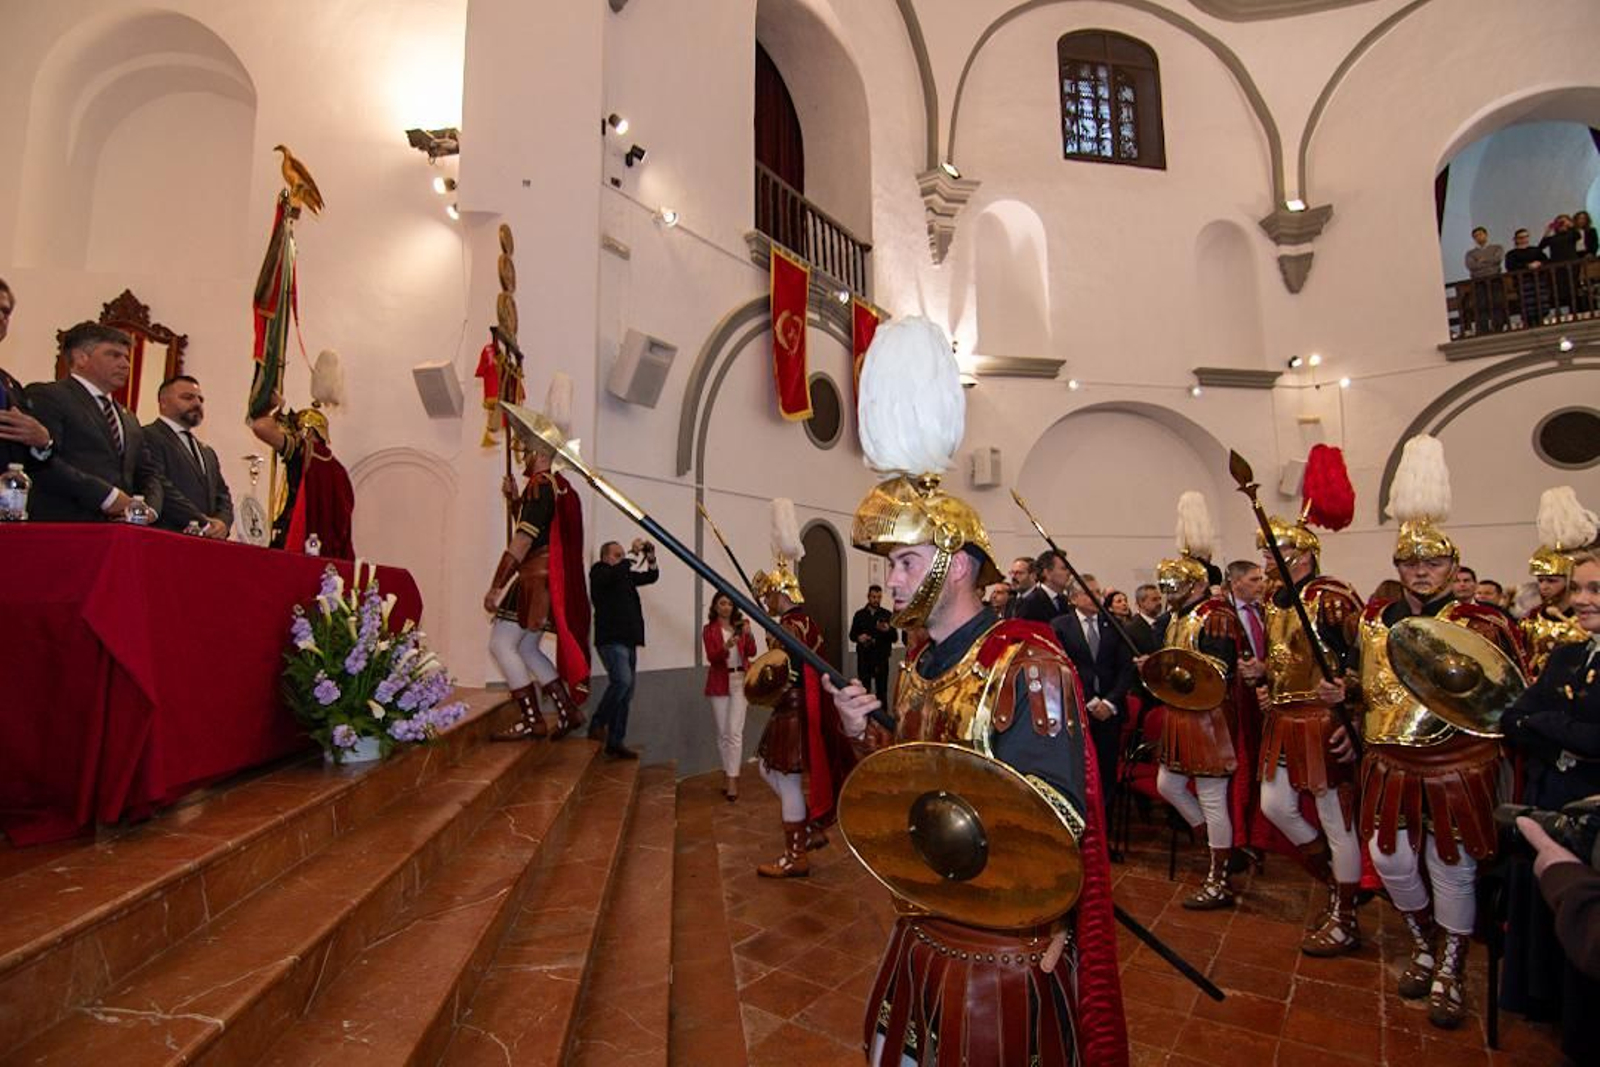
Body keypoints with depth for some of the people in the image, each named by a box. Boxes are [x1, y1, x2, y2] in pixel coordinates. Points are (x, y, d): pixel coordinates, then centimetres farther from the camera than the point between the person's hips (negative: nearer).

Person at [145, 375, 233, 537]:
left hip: (209, 540, 6)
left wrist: (222, 522, -2)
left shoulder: (208, 452, 25)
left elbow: (222, 495, 19)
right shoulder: (149, 437, 1)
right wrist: (203, 522, -14)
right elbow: (161, 489, -11)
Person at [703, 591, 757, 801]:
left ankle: (732, 779, -8)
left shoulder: (741, 625, 7)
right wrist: (726, 647, -29)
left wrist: (749, 635, -19)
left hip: (740, 681, 0)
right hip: (719, 683, 0)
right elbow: (711, 658, -10)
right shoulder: (709, 630, 1)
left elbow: (751, 653, -1)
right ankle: (728, 774, 23)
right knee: (722, 733, 8)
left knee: (734, 731, -8)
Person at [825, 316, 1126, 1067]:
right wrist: (866, 737, -7)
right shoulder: (918, 664, 3)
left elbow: (1056, 819, -24)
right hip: (923, 931, 8)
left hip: (1005, 948, -7)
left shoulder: (1027, 665, -21)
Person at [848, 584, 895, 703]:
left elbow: (894, 638, -2)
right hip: (864, 658, 1)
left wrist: (887, 630, -22)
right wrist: (858, 637, -14)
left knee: (882, 691, 1)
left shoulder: (887, 614, 3)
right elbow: (852, 635, 8)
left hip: (881, 658, -1)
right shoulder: (859, 614, 6)